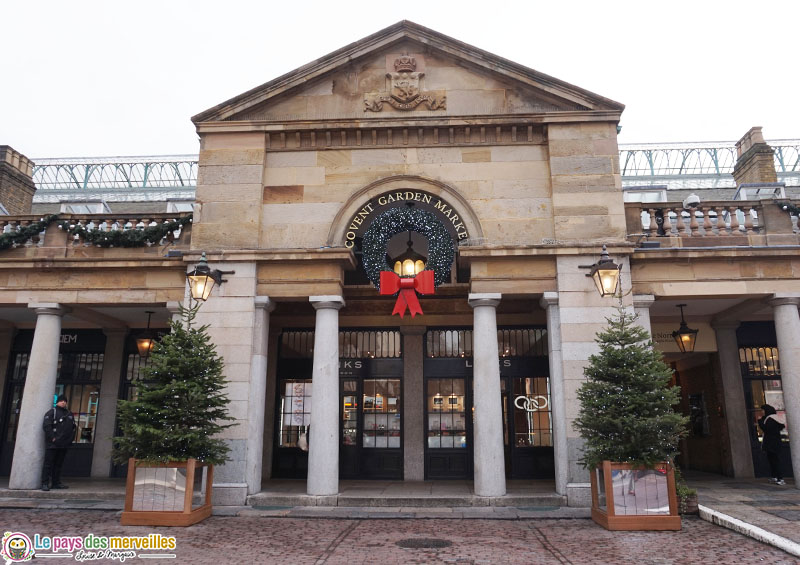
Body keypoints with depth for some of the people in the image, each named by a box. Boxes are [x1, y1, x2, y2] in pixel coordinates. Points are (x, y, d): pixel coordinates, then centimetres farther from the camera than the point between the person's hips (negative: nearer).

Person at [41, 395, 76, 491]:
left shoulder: (69, 414, 19)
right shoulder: (52, 412, -1)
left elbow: (73, 427, 21)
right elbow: (46, 425, -12)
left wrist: (70, 439, 9)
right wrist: (52, 438, -17)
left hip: (64, 444, 6)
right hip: (52, 444, -6)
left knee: (58, 464, 11)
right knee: (48, 464, -5)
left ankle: (56, 482, 15)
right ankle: (45, 483, -2)